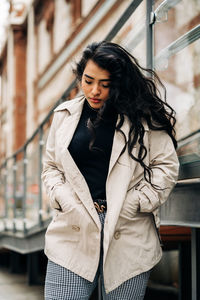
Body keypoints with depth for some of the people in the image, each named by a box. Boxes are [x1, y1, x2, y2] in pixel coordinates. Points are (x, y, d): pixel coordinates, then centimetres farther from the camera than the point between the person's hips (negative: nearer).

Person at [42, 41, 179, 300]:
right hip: (73, 232, 2)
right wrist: (65, 201, 0)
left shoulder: (143, 116, 3)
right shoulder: (64, 115, 11)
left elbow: (167, 166, 3)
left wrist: (130, 205, -6)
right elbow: (51, 167, 18)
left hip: (128, 237, -2)